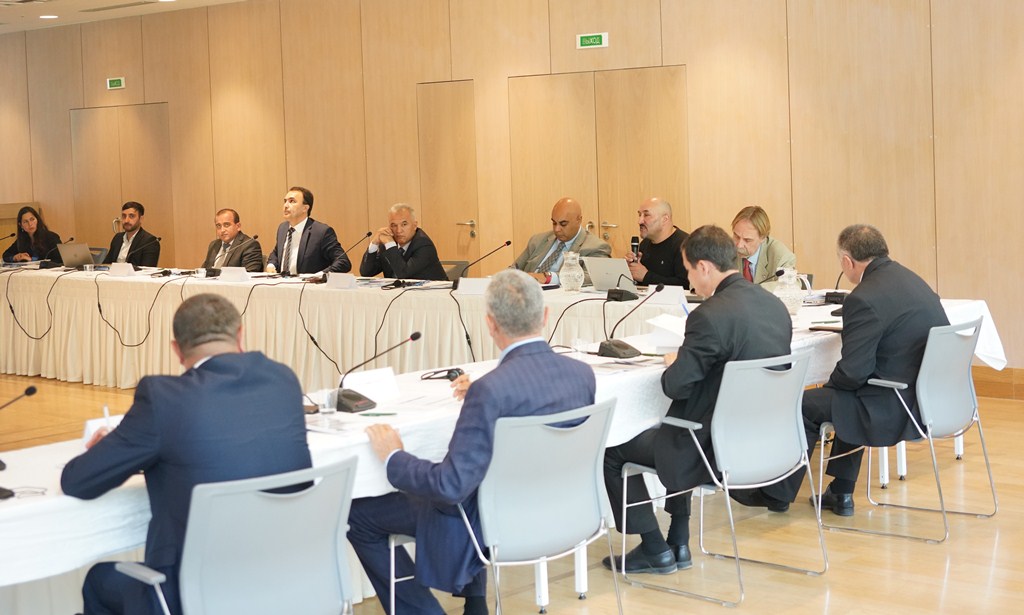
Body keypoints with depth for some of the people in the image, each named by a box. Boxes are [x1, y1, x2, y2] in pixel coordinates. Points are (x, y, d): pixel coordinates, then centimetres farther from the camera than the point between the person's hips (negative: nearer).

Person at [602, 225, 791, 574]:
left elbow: (676, 387, -19)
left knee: (613, 450, 7)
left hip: (718, 451, -9)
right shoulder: (775, 305, 2)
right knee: (678, 432, 34)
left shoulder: (710, 316, -24)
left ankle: (655, 550, 15)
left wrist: (672, 363, 3)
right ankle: (678, 544, 32)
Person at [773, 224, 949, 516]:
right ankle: (841, 494, 35)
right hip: (935, 398, 9)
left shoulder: (864, 299, -20)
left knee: (807, 405, 6)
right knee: (847, 397, 31)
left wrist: (830, 384, 3)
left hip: (903, 407, -9)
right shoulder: (911, 279, 8)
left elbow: (852, 371, -18)